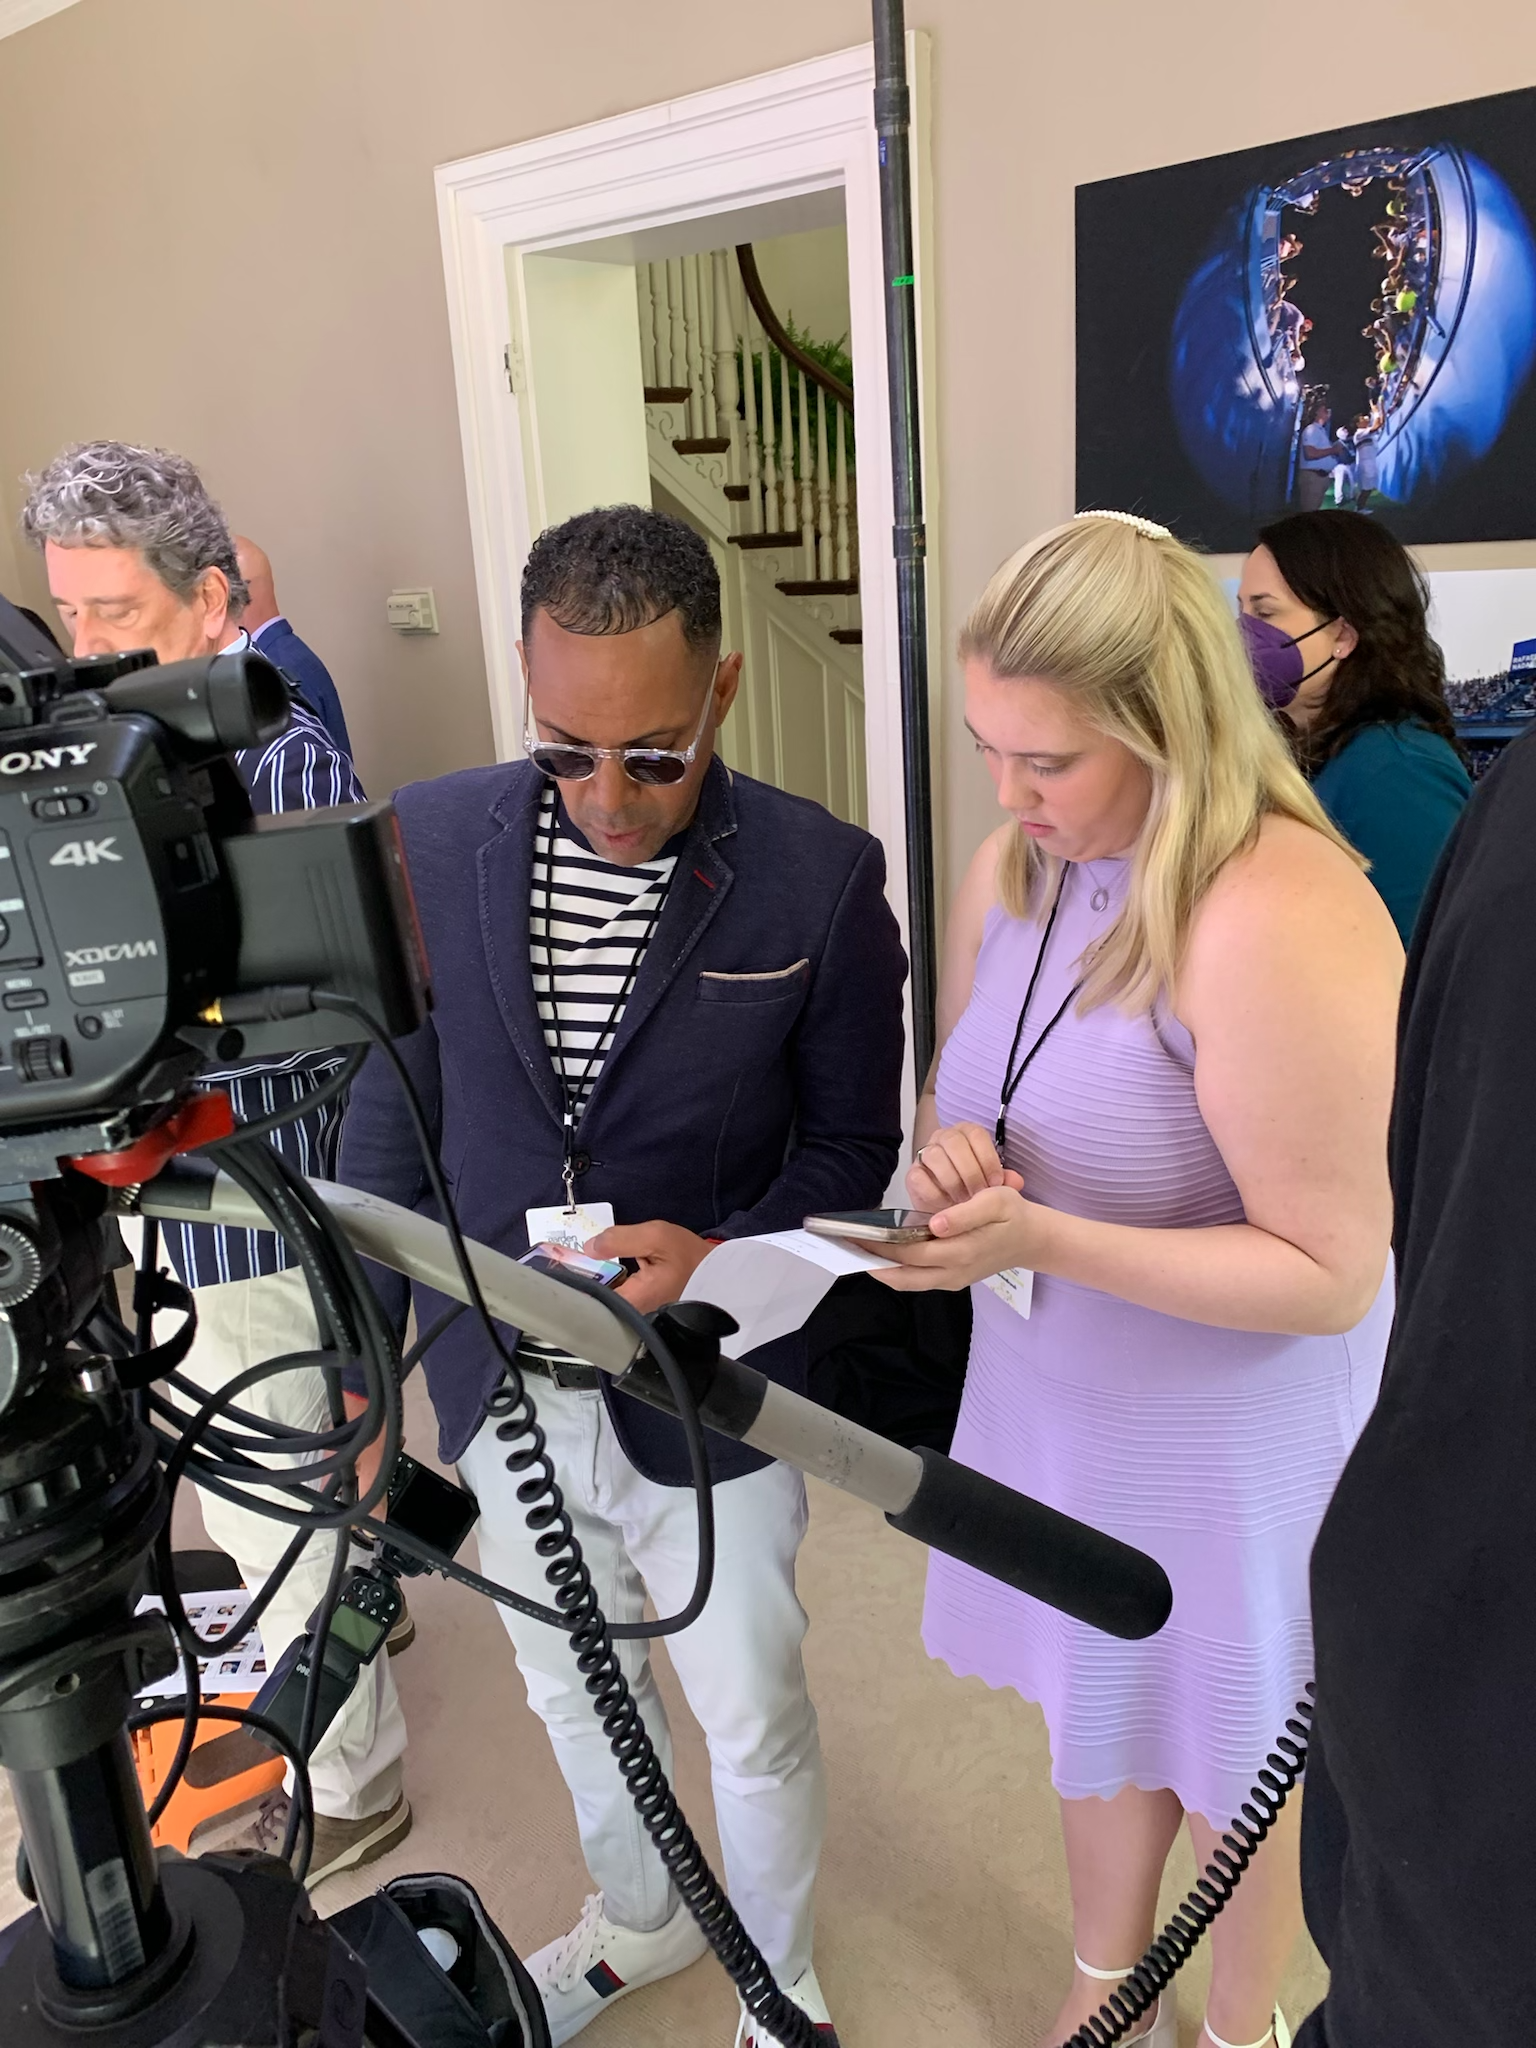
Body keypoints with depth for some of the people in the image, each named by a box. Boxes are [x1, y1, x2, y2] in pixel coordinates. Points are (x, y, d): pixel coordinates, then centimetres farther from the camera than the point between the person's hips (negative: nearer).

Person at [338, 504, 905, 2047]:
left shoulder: (821, 877, -15)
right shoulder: (429, 840, -8)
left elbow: (850, 1140, -5)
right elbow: (390, 1108, 0)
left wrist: (727, 1255, -24)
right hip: (501, 1395, 3)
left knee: (754, 1719, 18)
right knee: (574, 1695, 26)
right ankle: (640, 1920, 57)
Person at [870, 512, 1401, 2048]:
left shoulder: (1278, 926, -30)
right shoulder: (1009, 871, -6)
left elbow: (1330, 1274, -25)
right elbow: (961, 1076, 9)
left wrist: (1041, 1236, -32)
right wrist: (951, 1150, -15)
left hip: (1235, 1442, -6)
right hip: (1055, 1400, 6)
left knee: (1231, 1751, 20)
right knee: (1102, 1703, 26)